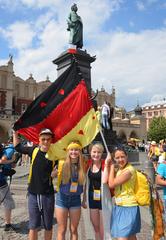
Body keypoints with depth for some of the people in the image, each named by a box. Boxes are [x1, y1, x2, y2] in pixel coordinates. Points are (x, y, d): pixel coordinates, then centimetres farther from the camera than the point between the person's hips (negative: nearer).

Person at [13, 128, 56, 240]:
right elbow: (17, 146, 12)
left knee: (48, 226, 16)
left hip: (48, 194, -1)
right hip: (33, 194, 2)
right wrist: (15, 132, 10)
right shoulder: (34, 151, -3)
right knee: (33, 226, 12)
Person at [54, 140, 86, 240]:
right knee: (62, 230, 10)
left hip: (76, 199, 2)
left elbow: (84, 183, 5)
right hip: (62, 198, -2)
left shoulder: (82, 166, -4)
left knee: (74, 230, 13)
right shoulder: (62, 164, -11)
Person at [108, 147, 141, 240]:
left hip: (128, 208, -9)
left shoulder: (129, 170, -20)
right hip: (119, 207, 9)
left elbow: (111, 184, -20)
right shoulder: (119, 170, 9)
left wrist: (112, 166, -10)